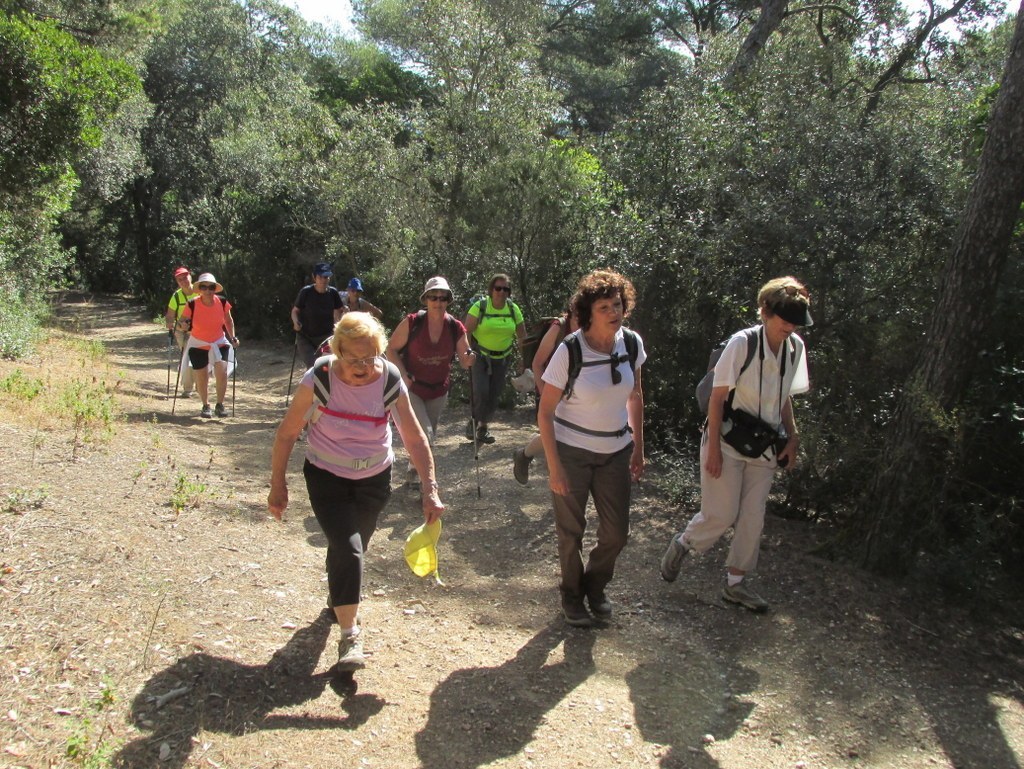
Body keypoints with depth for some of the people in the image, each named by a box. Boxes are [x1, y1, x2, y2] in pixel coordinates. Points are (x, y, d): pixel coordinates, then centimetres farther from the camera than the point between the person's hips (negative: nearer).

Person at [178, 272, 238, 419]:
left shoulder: (222, 303, -12)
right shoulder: (192, 305, -18)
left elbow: (229, 321, 6)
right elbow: (182, 321, -4)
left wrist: (232, 338, 2)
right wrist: (183, 325, -26)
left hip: (219, 343, 1)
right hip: (198, 345, -1)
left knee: (222, 372, -15)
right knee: (202, 377, 1)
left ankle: (220, 405, 0)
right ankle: (206, 406, 22)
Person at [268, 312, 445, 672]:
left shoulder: (390, 382, -19)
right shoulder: (318, 380, -23)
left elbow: (415, 439, -17)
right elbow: (287, 433, -12)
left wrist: (430, 490, -24)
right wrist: (278, 484, -8)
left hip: (374, 478, 3)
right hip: (326, 476, -2)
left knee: (352, 548, 17)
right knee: (348, 549, -18)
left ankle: (339, 595, 50)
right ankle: (350, 636, -7)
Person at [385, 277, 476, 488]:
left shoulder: (456, 328, -7)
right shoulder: (412, 322, -15)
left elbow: (464, 362, -1)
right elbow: (391, 349, -7)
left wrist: (469, 359, -25)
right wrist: (404, 375, -17)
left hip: (438, 391, 4)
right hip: (411, 388, -4)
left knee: (427, 437, 17)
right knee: (425, 435, -18)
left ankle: (412, 474, 39)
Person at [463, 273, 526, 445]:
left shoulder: (514, 309, -1)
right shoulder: (480, 306, -12)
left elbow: (522, 336, 5)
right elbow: (466, 332, -13)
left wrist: (523, 358, 2)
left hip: (501, 358, 4)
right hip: (479, 356, -3)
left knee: (494, 395, 6)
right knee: (481, 392, -16)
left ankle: (483, 427, 25)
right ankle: (474, 422, 8)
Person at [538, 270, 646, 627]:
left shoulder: (631, 342, -8)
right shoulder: (569, 351, -21)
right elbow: (545, 412, -15)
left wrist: (638, 447, 9)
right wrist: (554, 467, -16)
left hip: (615, 452, 4)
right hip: (571, 451, -4)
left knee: (616, 533, 10)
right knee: (571, 531, 9)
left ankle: (595, 587, 39)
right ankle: (572, 595, 35)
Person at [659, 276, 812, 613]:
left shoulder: (795, 347, 1)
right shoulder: (743, 342, -17)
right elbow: (718, 396, -14)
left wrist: (792, 437, 6)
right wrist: (713, 447, -15)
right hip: (729, 442, -6)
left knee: (753, 517, 9)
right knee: (721, 514, -3)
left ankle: (735, 583, 24)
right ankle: (681, 544, 26)